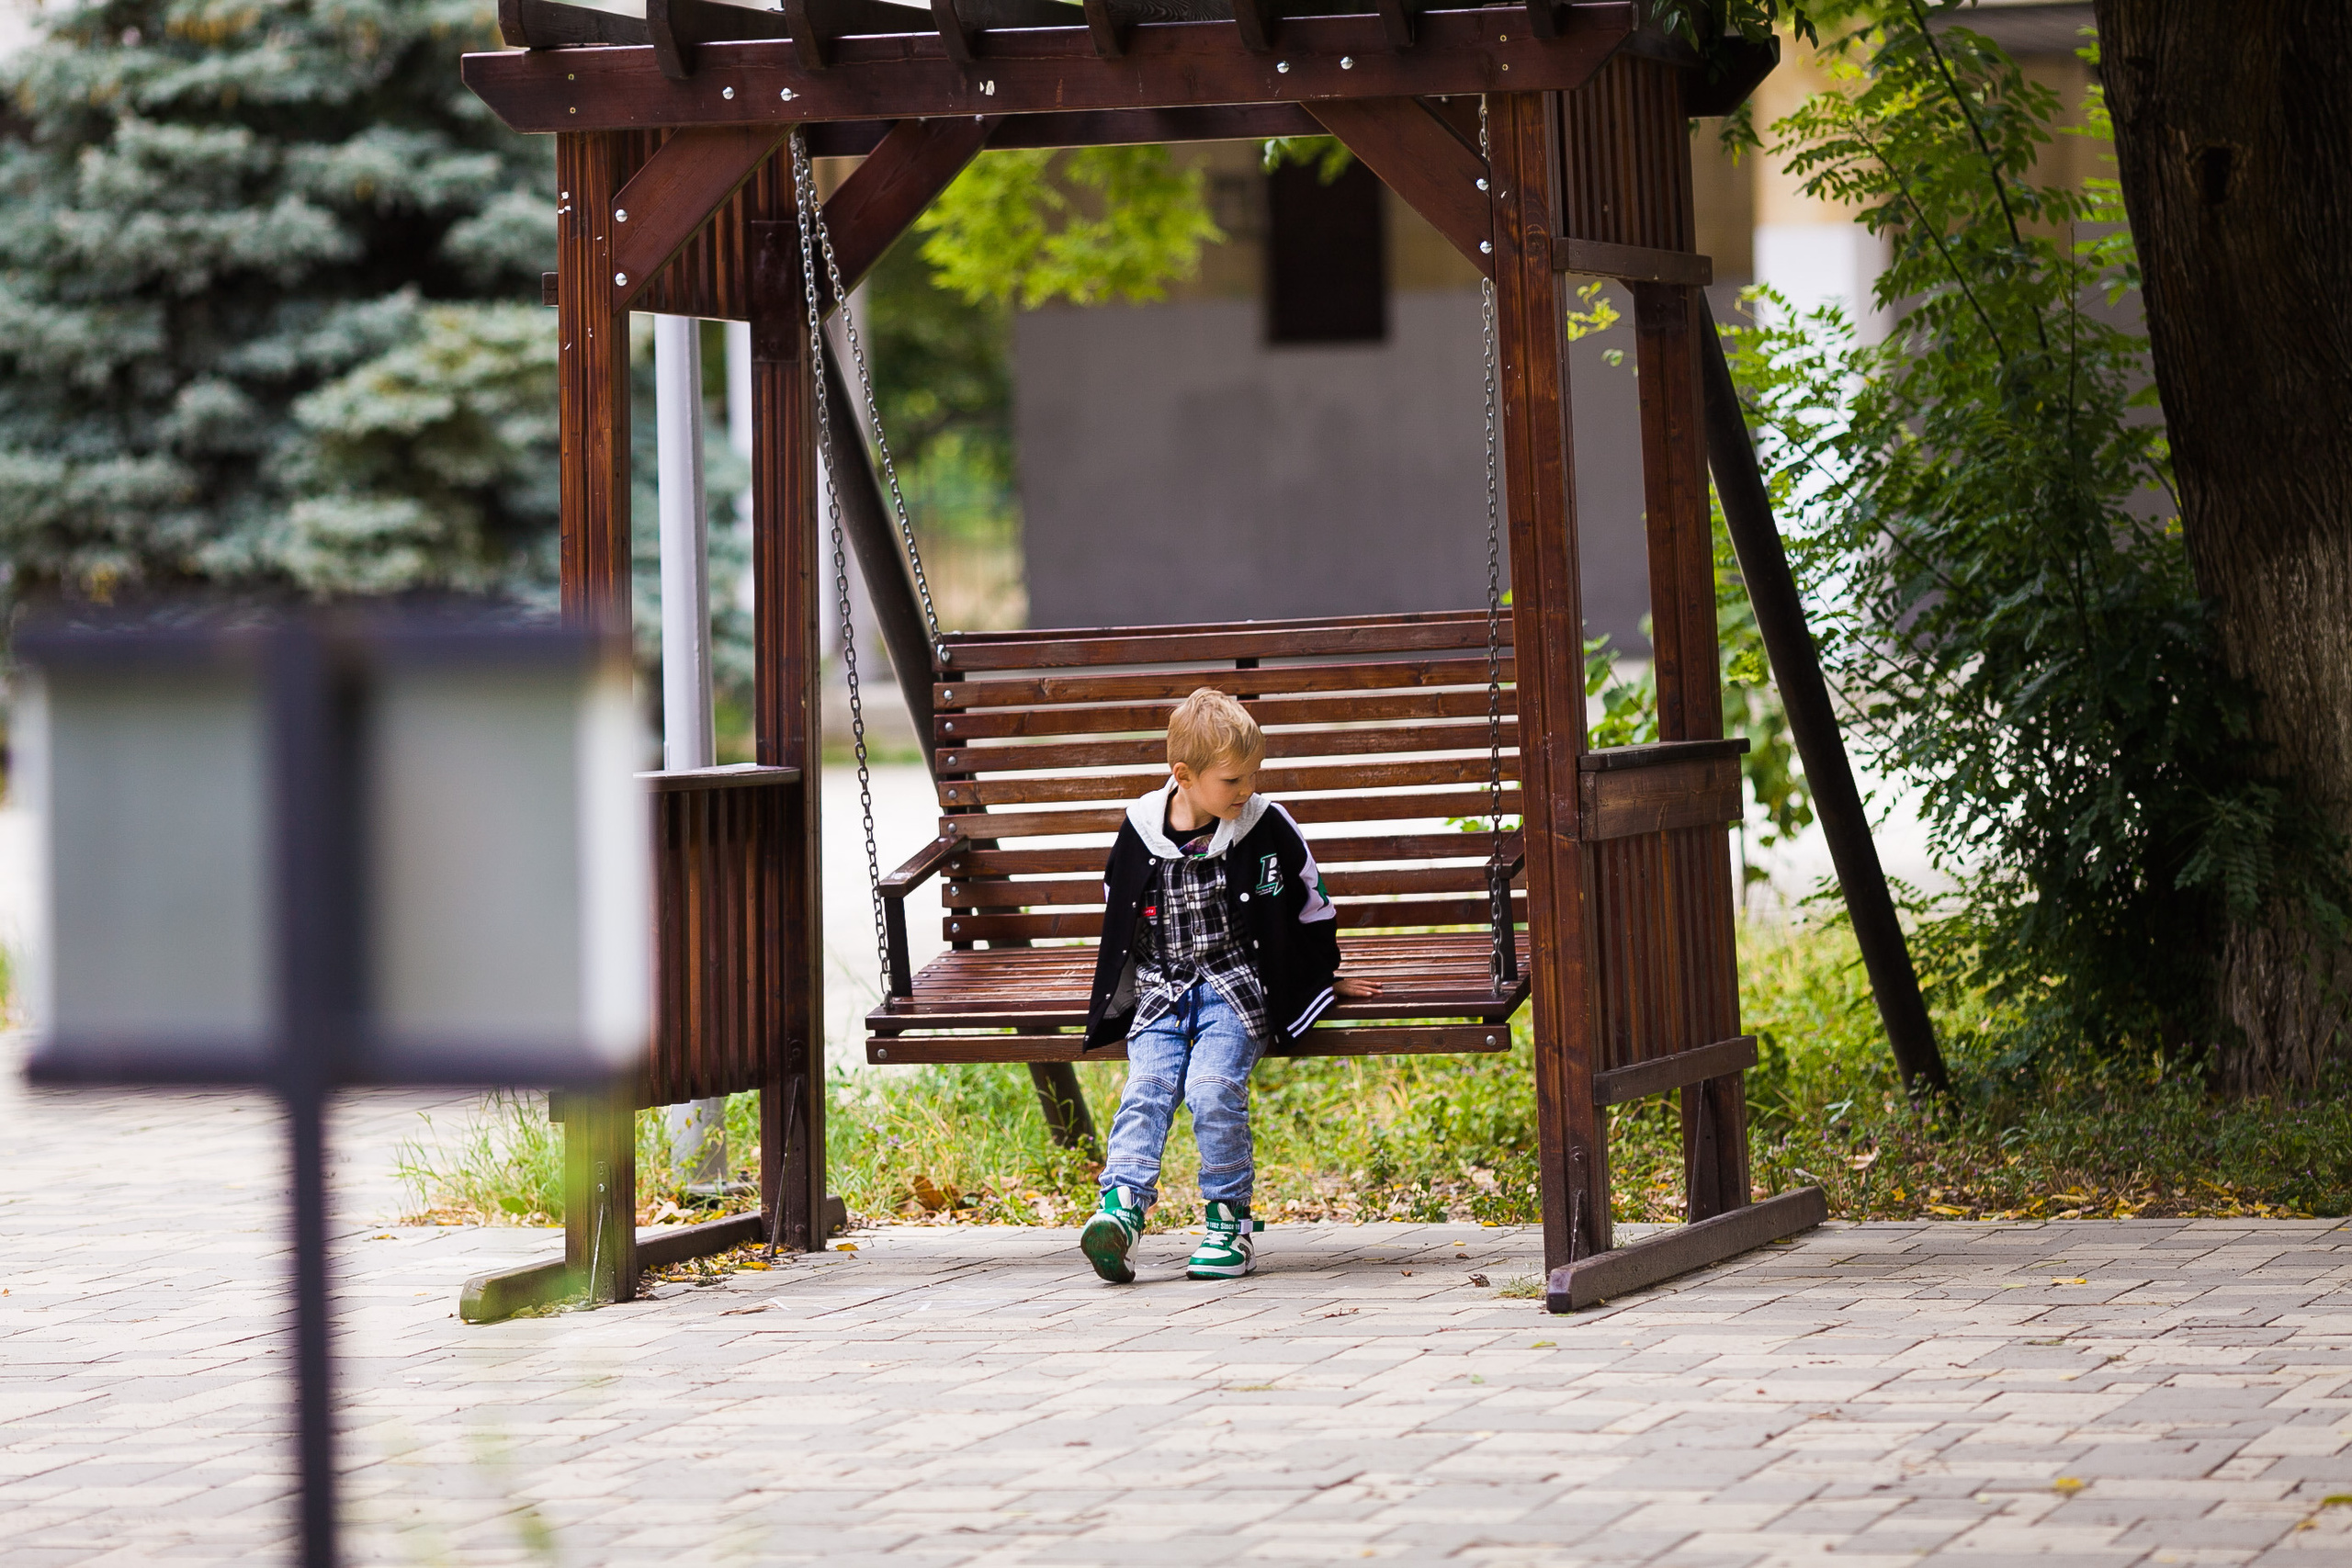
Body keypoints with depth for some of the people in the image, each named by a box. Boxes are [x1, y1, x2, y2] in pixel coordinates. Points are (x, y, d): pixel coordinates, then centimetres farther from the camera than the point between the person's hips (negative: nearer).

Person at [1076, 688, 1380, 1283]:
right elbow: (1120, 916, 17)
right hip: (1161, 989, 2)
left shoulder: (1266, 827, -4)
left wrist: (1323, 980, 18)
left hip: (1236, 988, -2)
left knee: (1214, 1088, -24)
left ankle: (1231, 1218, -12)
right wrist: (1118, 997, 22)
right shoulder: (1141, 831, 0)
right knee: (1146, 1089, -20)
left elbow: (1309, 905, 10)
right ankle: (1122, 1205, -30)